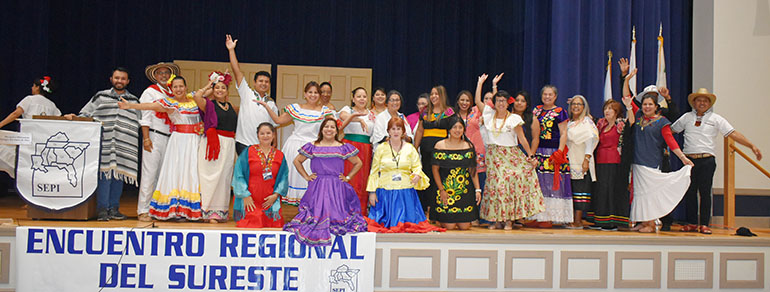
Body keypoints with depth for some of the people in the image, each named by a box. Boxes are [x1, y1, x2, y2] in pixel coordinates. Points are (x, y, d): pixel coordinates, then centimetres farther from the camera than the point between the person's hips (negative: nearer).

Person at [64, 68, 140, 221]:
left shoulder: (134, 101, 17)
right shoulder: (101, 97, 11)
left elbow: (139, 122, 19)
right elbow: (85, 114, 12)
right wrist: (73, 117, -4)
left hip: (125, 145, 2)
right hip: (105, 144, -2)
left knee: (118, 175, 3)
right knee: (105, 174, -8)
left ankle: (114, 208, 10)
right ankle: (102, 209, -3)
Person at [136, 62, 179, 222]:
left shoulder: (172, 94, 16)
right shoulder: (150, 92, 2)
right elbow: (145, 117, -5)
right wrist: (146, 138, -12)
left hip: (169, 137, 5)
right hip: (154, 136, -5)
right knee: (150, 174, -7)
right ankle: (143, 211, -2)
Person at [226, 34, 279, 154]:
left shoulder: (271, 103, 13)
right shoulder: (247, 93, 4)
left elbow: (273, 126, 16)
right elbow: (237, 71, -3)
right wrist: (231, 50, -9)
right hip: (244, 144, -3)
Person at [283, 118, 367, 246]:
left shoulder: (344, 148, 5)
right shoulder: (312, 147, 5)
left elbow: (358, 163, 15)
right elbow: (297, 161, 14)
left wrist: (348, 177, 7)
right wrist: (306, 176, 7)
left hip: (337, 188, 0)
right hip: (317, 187, 0)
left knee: (337, 213, -7)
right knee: (317, 212, -8)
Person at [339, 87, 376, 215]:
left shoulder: (371, 114, 18)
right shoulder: (348, 109, 5)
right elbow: (343, 116, -19)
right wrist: (359, 119, -33)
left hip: (366, 150, 3)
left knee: (363, 182, 1)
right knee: (348, 180, -8)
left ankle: (361, 214, 7)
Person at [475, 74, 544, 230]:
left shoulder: (514, 118, 0)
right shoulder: (490, 115, 8)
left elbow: (522, 138, 0)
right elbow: (477, 100, 11)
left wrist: (530, 155, -2)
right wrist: (480, 82, 17)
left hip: (511, 155, -2)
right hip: (493, 154, 2)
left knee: (511, 182, -12)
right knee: (495, 184, -3)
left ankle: (509, 218, -5)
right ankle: (497, 219, 3)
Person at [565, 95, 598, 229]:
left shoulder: (587, 121, -2)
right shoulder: (569, 123, 18)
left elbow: (591, 140, -12)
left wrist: (587, 159, -21)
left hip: (581, 162, -6)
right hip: (570, 162, 6)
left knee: (580, 190, -8)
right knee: (571, 190, 4)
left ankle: (578, 221, -8)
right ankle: (575, 219, 9)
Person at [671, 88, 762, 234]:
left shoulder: (716, 118, 7)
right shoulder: (687, 117, 13)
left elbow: (733, 134, 2)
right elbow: (671, 130, 21)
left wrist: (752, 146, -5)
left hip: (707, 161, -2)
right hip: (689, 160, 2)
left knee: (705, 193, -2)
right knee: (689, 192, 3)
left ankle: (704, 224, 6)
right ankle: (692, 223, 13)